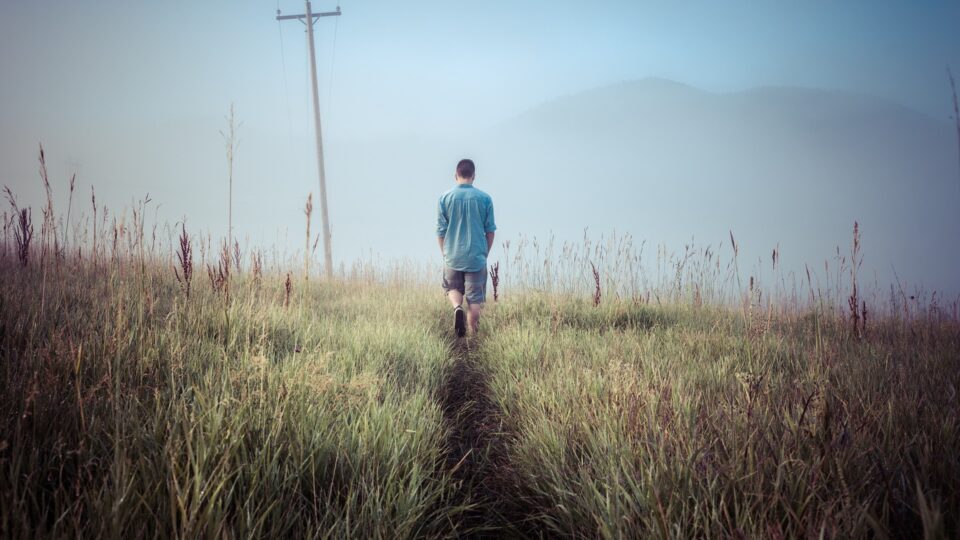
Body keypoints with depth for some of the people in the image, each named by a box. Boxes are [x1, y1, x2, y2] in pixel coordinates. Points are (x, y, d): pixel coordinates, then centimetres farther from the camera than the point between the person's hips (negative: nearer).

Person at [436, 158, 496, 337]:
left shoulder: (445, 198, -2)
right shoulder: (484, 198, -2)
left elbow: (441, 231, 1)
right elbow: (490, 230, 2)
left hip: (452, 256, 1)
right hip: (477, 257, -1)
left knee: (453, 288, 21)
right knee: (475, 299, 6)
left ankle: (457, 307, -8)